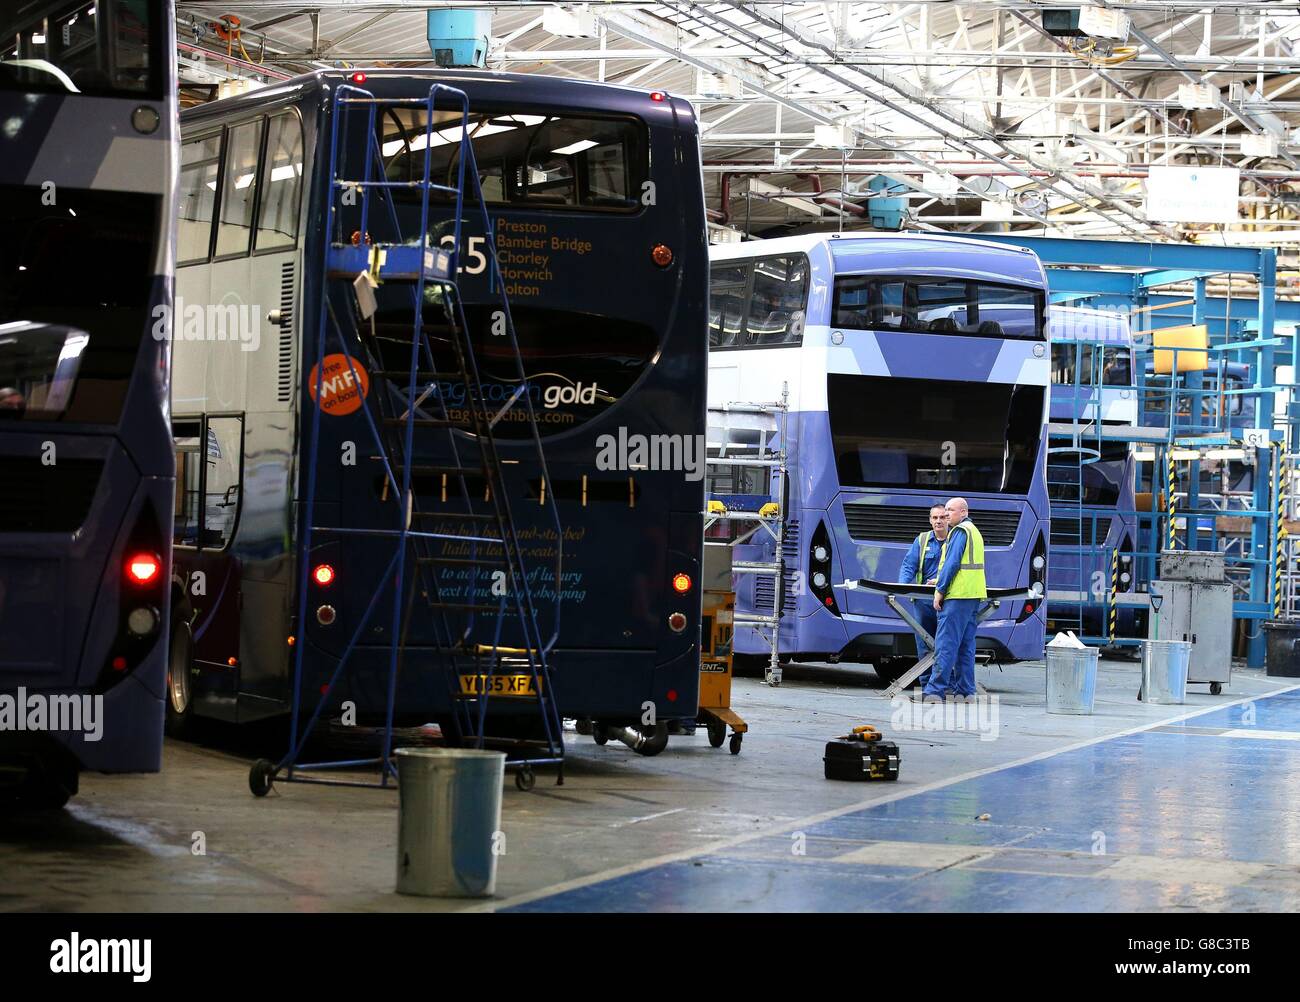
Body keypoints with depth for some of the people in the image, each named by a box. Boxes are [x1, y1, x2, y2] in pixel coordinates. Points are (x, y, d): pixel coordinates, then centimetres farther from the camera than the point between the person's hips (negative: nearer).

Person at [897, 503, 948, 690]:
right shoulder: (922, 540, 13)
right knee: (925, 645, 2)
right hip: (925, 600, 2)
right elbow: (909, 566, 7)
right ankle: (926, 686, 6)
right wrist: (901, 587, -10)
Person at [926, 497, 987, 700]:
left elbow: (952, 563, -15)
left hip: (958, 595, -10)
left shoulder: (960, 531, -8)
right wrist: (941, 582, 22)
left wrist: (940, 589, -12)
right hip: (973, 596, 10)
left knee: (946, 643, -11)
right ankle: (964, 689, 9)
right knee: (966, 644, 10)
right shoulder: (974, 531, 22)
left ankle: (936, 689, -14)